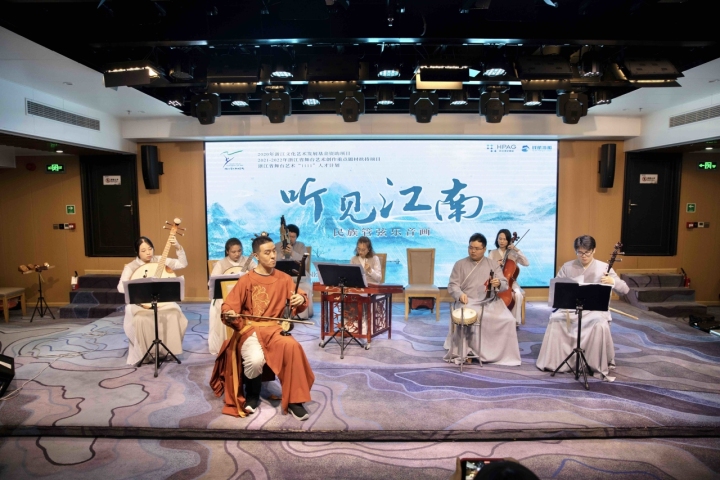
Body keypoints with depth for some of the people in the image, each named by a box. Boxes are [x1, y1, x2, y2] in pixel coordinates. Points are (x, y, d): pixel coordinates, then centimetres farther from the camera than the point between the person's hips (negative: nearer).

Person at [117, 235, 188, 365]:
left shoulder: (160, 260, 4)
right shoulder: (131, 267, -3)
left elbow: (183, 264, -2)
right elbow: (121, 287, -13)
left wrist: (178, 247, -15)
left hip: (161, 300, 2)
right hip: (139, 303, -2)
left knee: (174, 314, -27)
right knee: (140, 319, -33)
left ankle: (168, 350, -7)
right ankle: (143, 354, -10)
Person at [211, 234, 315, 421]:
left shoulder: (284, 278, 5)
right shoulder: (246, 280, -1)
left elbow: (299, 299, -2)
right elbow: (229, 306, -3)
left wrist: (301, 299, -26)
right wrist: (230, 314, -27)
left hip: (274, 328, 2)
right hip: (250, 329, -1)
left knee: (292, 347, -30)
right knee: (255, 360, -31)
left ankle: (294, 400, -14)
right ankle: (252, 396, 5)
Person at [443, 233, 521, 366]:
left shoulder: (493, 265, 12)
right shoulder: (460, 264, 7)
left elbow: (505, 285, 4)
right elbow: (452, 285, 1)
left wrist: (498, 284, -21)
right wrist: (460, 294, -22)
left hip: (490, 303, 2)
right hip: (468, 302, -2)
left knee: (508, 320, -21)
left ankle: (502, 354, -3)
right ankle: (465, 351, -11)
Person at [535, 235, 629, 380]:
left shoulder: (603, 267, -1)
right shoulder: (567, 267, 4)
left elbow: (624, 290, -7)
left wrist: (613, 282, -29)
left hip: (595, 310, -1)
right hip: (570, 309, 2)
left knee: (601, 325, -33)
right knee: (555, 320, -26)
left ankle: (601, 365, -10)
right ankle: (554, 361, -8)